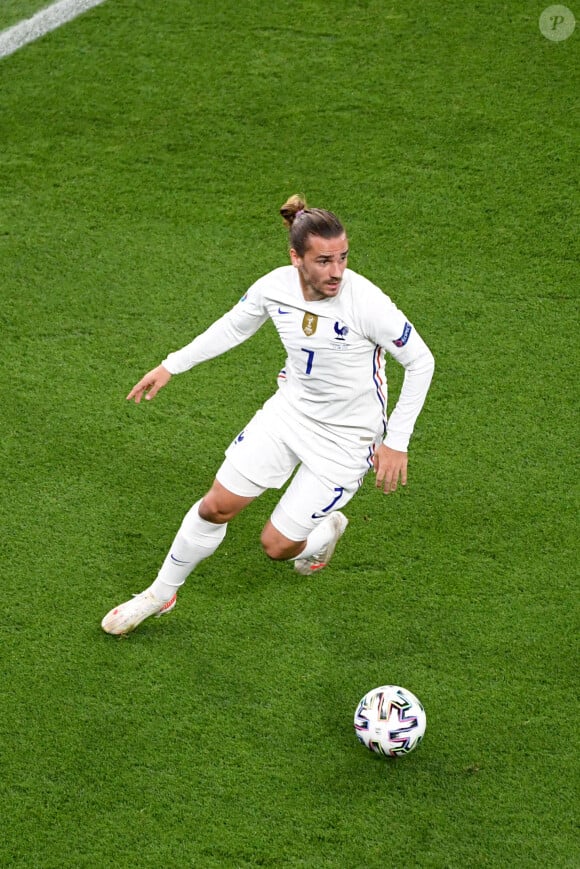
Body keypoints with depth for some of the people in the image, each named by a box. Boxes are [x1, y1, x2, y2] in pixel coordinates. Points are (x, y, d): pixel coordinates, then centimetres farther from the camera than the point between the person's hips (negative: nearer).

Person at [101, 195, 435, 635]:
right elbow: (233, 326, 9)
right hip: (291, 407, 4)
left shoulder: (368, 302, -29)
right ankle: (160, 595, 29)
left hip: (346, 437, -4)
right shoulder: (275, 286, -14)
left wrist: (397, 442, -14)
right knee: (216, 507, 5)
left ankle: (326, 531, 36)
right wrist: (171, 366, 11)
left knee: (277, 545, -1)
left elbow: (421, 361, -15)